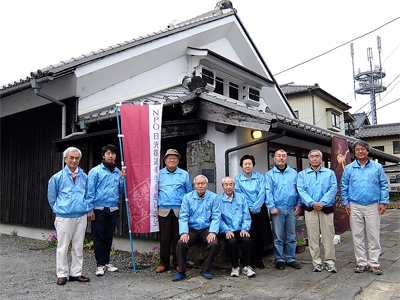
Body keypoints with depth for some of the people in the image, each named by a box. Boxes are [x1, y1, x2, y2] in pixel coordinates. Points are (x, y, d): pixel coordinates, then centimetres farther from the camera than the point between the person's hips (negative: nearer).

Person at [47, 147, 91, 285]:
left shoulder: (84, 177, 7)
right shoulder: (57, 177, -2)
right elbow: (51, 197, 9)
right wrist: (58, 210, 9)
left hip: (81, 216, 3)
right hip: (64, 217, -3)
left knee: (78, 246, 9)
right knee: (62, 247, 2)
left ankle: (76, 273, 20)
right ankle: (62, 274, 14)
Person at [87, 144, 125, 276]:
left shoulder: (118, 172, 11)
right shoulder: (95, 171, -2)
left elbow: (121, 191, 15)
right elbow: (90, 191, -4)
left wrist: (122, 179, 0)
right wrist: (90, 209, -10)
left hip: (113, 209, 4)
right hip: (99, 209, -4)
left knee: (109, 237, 12)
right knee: (98, 237, 1)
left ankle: (106, 262, 23)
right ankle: (100, 265, 10)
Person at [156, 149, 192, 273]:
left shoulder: (184, 174, 8)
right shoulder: (159, 174, 9)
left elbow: (189, 193, 11)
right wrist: (156, 205, 2)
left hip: (180, 211, 0)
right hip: (164, 210, 0)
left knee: (178, 237, 3)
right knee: (164, 237, 3)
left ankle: (177, 263, 16)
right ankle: (164, 263, 15)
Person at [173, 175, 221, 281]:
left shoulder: (213, 197, 4)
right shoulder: (188, 197, 6)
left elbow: (216, 217, -1)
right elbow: (183, 216, 1)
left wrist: (213, 232, -16)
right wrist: (184, 232, -14)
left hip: (207, 229, -1)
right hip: (192, 229, 1)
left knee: (214, 244, -27)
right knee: (181, 243, -24)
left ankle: (205, 270, -4)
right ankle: (181, 271, -4)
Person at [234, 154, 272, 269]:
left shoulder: (260, 177, 5)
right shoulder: (238, 178, 3)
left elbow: (262, 193, -4)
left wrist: (255, 207, -13)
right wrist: (250, 208, -8)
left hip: (260, 210, 1)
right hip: (246, 211, -1)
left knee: (261, 234, 2)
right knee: (249, 235, -2)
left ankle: (259, 259, 15)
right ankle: (252, 260, 11)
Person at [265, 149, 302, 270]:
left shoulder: (294, 173, 13)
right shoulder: (269, 174, 6)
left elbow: (299, 189, 11)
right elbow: (268, 192, -2)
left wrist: (299, 204, 0)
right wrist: (271, 207, -10)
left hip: (292, 209, 2)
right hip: (277, 209, -2)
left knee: (291, 236, 8)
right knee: (277, 237, 1)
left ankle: (290, 258, 19)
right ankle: (279, 260, 11)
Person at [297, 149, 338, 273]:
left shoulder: (330, 173, 10)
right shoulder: (302, 174, 11)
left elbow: (333, 189, -3)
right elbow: (301, 190, -1)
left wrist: (322, 203, -14)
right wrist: (312, 203, -14)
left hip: (326, 209, 0)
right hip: (310, 209, 1)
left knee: (328, 235, 1)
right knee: (313, 236, 3)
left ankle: (329, 261, 12)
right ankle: (316, 262, 12)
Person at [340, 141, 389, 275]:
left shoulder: (377, 167, 4)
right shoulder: (349, 168, 6)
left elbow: (384, 185, 5)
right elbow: (343, 187, 7)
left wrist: (383, 202, -3)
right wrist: (345, 203, 1)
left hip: (373, 206, -1)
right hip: (355, 207, 1)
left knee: (373, 236, 2)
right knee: (358, 236, 6)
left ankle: (374, 263, 13)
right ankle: (361, 262, 16)